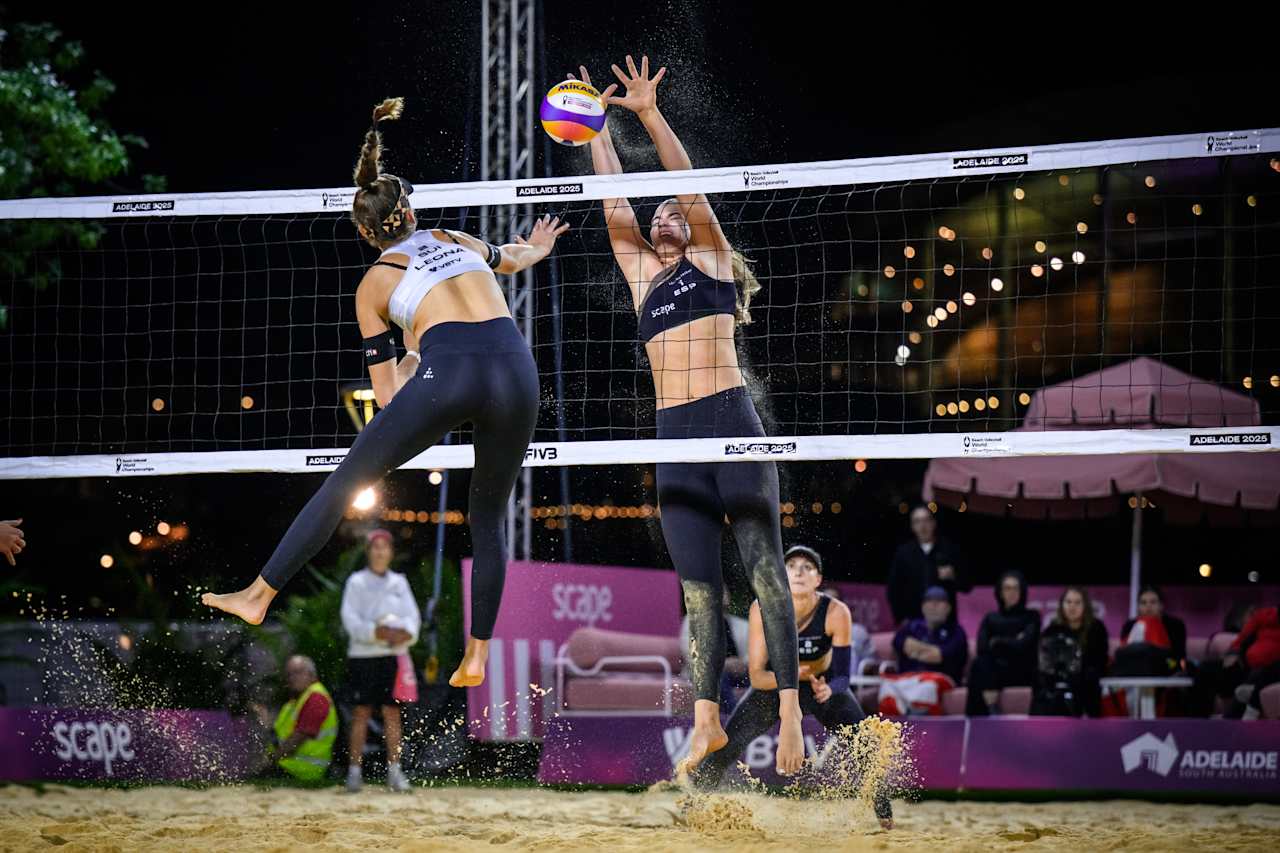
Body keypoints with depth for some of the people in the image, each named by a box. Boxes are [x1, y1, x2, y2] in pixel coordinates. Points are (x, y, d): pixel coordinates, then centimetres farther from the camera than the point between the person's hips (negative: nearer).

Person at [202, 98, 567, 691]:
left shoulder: (373, 285, 19)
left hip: (447, 373, -3)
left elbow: (387, 394, 19)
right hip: (515, 369, 4)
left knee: (343, 484, 8)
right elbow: (514, 257, 53)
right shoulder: (454, 240, 28)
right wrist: (535, 250, 75)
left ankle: (259, 596, 10)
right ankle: (477, 656, 17)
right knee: (488, 517, 18)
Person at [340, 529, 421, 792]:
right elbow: (350, 619, -6)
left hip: (394, 654, 3)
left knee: (392, 712, 0)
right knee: (362, 712, -4)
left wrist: (404, 634, -13)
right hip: (363, 654, -3)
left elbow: (413, 617, 8)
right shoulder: (357, 582, 4)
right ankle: (355, 770, -3)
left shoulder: (399, 582, 15)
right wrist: (377, 632, -20)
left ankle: (394, 771, 1)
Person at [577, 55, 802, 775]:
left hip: (732, 422, -5)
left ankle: (791, 711, -12)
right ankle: (708, 722, 2)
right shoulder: (644, 274, 21)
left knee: (765, 569, -8)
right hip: (674, 435, 5)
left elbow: (690, 186, 0)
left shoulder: (710, 260, 10)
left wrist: (651, 116, -6)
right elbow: (616, 206, 18)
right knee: (699, 587, 3)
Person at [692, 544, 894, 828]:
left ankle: (884, 811, 8)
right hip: (774, 684, 0)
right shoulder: (763, 610, -27)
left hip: (824, 685, 0)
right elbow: (756, 676, -26)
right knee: (725, 748, -8)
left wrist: (829, 689, -51)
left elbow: (842, 674, -27)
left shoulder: (836, 613, -29)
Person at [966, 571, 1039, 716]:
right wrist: (1012, 643, -7)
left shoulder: (1031, 617, 12)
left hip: (1021, 675, -3)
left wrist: (997, 642, 3)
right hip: (992, 672, 3)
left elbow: (1024, 647, -7)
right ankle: (992, 710, -38)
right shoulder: (990, 619, 20)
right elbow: (982, 649, 1)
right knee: (980, 662, -33)